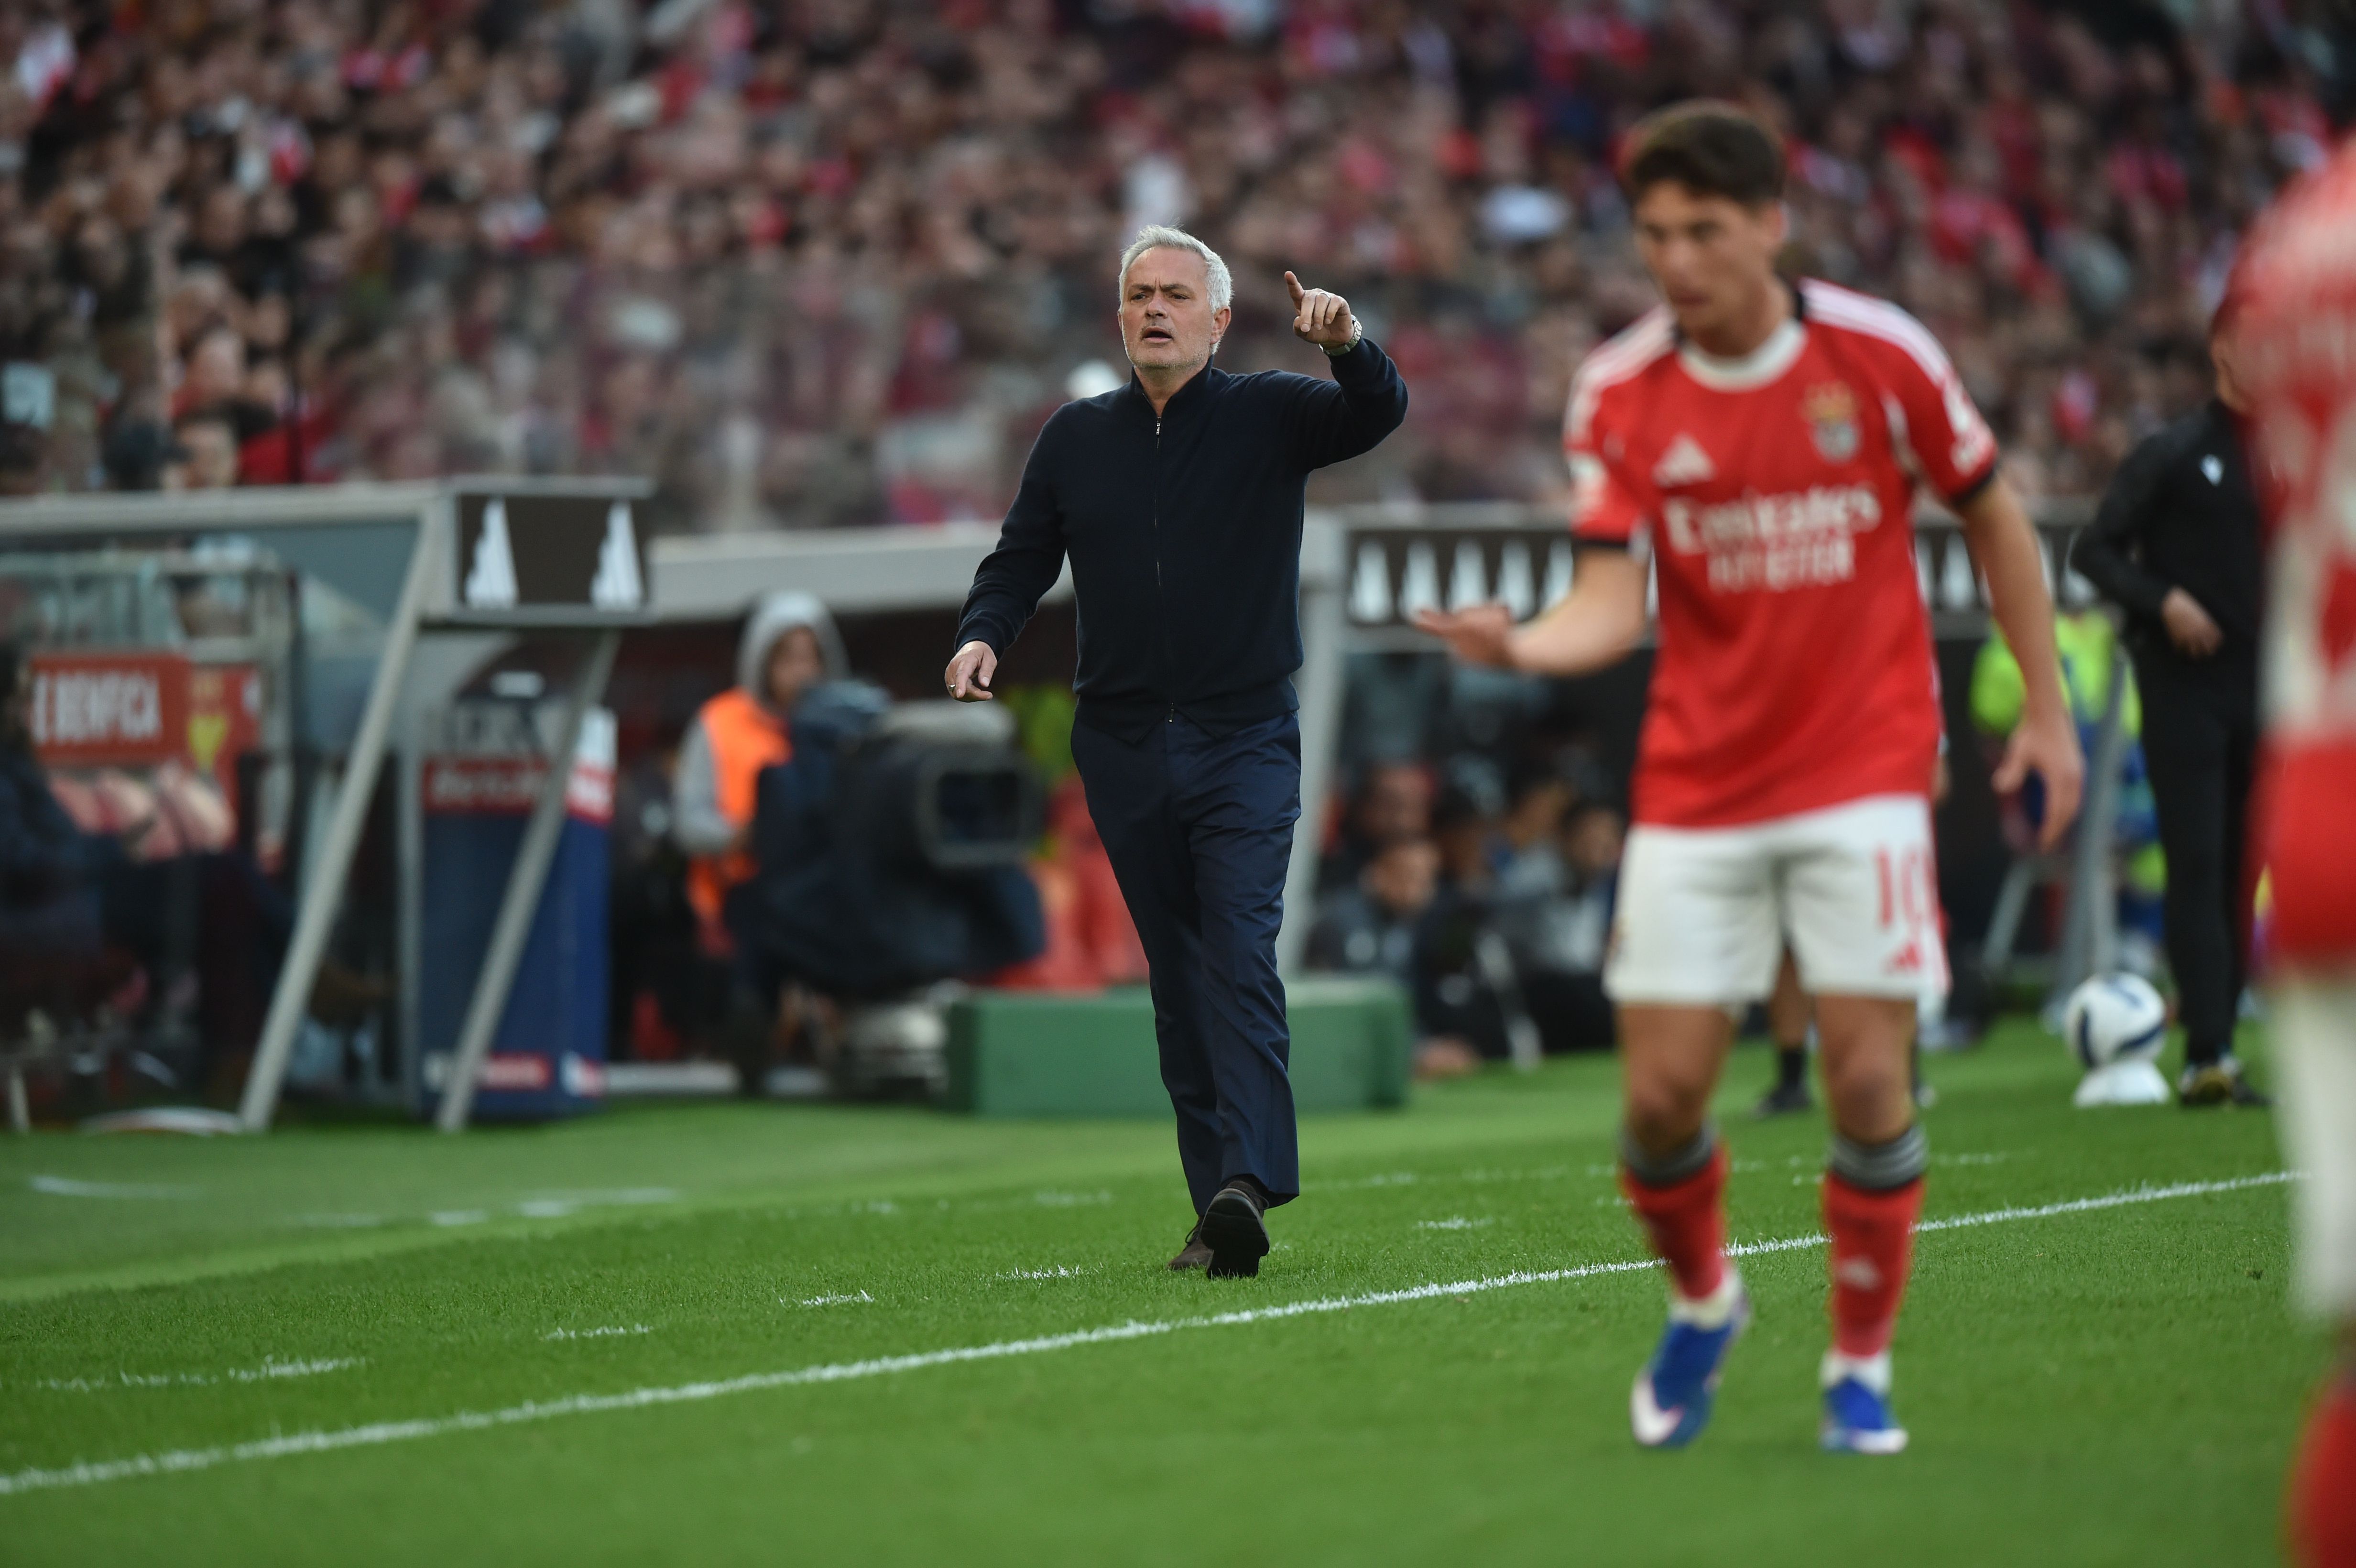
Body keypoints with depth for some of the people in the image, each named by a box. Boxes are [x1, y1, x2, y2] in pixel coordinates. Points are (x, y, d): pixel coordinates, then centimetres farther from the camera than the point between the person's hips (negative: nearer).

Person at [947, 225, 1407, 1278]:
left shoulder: (1269, 415, 2)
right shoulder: (1076, 437, 10)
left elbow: (1378, 417, -14)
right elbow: (1021, 559, 15)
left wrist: (1348, 348, -35)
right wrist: (983, 635, -6)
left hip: (1245, 744, -3)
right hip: (1124, 748, 3)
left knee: (1242, 962, -16)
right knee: (1178, 979, 5)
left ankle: (1249, 1183, -26)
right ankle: (1216, 1209, 7)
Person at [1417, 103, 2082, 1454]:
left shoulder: (1879, 354, -6)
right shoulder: (1618, 395, -3)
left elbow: (1994, 518, 7)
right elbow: (1615, 602, -9)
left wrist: (2047, 709, 7)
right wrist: (1524, 644, -31)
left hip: (1863, 772, -1)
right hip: (1696, 784, 1)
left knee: (1868, 1077, -9)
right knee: (1664, 1093, -3)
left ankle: (1862, 1364, 10)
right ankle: (1703, 1304, 28)